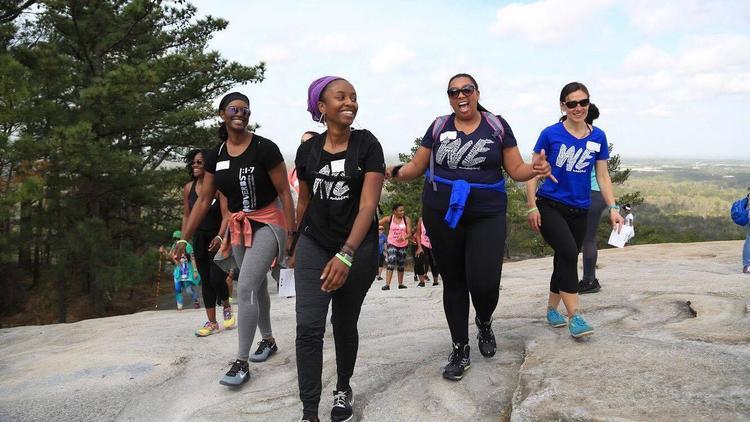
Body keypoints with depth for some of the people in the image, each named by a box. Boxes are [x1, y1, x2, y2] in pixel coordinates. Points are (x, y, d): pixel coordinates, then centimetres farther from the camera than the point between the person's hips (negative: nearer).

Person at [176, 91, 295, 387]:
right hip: (239, 227, 6)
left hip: (267, 224, -5)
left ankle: (241, 363, -8)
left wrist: (291, 234, -13)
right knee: (257, 286, 18)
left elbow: (284, 192, -11)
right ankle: (268, 340, 38)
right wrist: (184, 238, 3)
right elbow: (204, 200, 5)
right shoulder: (215, 155, 2)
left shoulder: (264, 148, -13)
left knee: (245, 288, -15)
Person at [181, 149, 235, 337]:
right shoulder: (188, 188, 1)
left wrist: (219, 237, -29)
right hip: (199, 237, 5)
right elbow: (186, 216, 9)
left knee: (216, 278, -13)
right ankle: (212, 322, 14)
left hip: (217, 237, -5)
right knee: (205, 281, 7)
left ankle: (227, 307, 18)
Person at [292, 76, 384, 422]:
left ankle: (344, 388, 36)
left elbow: (368, 204, -17)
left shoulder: (367, 144, -9)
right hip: (314, 244, 2)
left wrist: (346, 254, -28)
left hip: (359, 248, -1)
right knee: (308, 326, -10)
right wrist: (295, 247, 19)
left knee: (344, 323, 11)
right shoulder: (307, 150, 0)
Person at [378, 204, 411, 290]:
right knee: (391, 262, -19)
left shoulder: (406, 219, -5)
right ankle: (387, 284, -23)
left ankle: (400, 284, 29)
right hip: (391, 244, -2)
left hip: (403, 245, 2)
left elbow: (409, 233, -9)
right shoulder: (389, 219, -6)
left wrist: (404, 237, -28)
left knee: (401, 265, 13)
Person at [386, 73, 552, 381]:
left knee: (484, 282, -11)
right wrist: (396, 172, -13)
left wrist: (536, 169, -18)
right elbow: (416, 166, 6)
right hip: (441, 215, 2)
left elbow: (516, 169, 3)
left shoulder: (497, 126, 3)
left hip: (487, 216, -1)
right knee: (453, 281, 8)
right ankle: (460, 349, 23)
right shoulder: (439, 127, 6)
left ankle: (484, 323, 26)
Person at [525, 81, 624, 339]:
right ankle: (574, 317, -15)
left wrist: (613, 208, -1)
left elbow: (602, 176, 7)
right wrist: (532, 207, -8)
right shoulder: (551, 134, -7)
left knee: (565, 260, 11)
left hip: (579, 210, 4)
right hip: (549, 206, -4)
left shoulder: (598, 137, 3)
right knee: (568, 253, -22)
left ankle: (552, 309, 30)